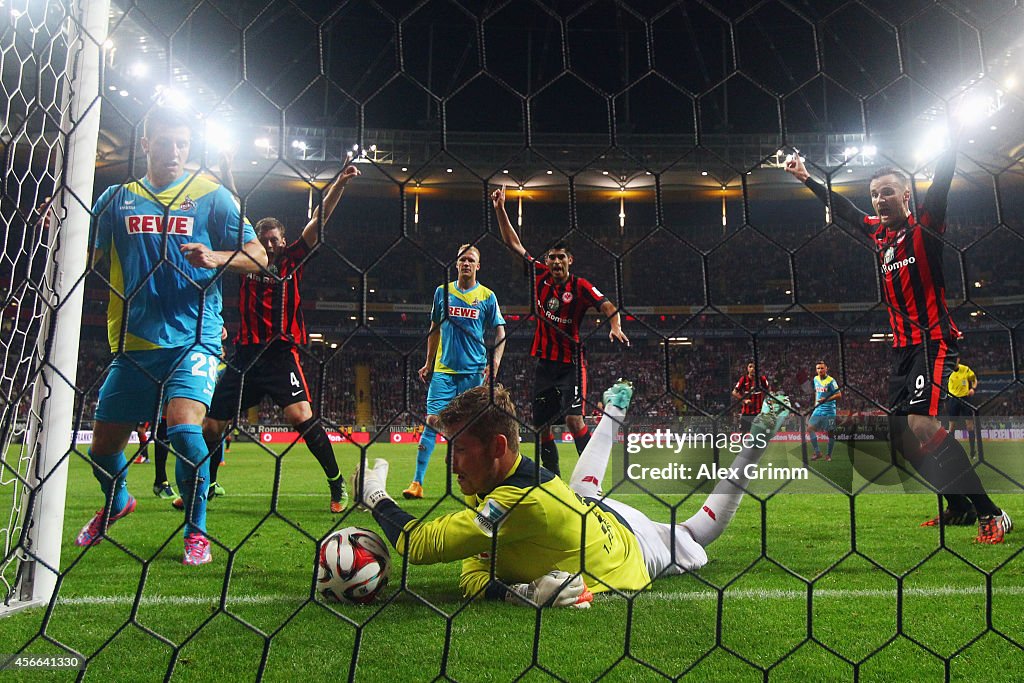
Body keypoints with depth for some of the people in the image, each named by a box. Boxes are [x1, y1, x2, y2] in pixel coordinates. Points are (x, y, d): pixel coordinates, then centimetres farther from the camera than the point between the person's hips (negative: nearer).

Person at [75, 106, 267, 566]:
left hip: (194, 337, -3)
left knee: (183, 426, -24)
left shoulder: (211, 196, 3)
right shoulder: (117, 199, 11)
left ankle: (196, 530, -3)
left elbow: (257, 257, 0)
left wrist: (214, 258, -19)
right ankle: (116, 503, 44)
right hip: (134, 342, 4)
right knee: (103, 444, 10)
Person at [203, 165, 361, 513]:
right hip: (245, 355, 4)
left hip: (282, 354, -3)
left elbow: (318, 220, 1)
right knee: (211, 426, 8)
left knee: (301, 415, -23)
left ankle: (337, 484, -12)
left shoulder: (292, 260, 7)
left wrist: (339, 183, -6)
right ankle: (207, 484, 35)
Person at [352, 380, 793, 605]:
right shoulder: (486, 484, -22)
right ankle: (616, 409, 47)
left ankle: (753, 444, 35)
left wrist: (375, 497, -32)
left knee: (696, 534, 25)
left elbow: (418, 545, -46)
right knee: (583, 489, 37)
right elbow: (472, 571, -21)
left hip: (634, 549, -4)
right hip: (593, 514, 4)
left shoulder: (521, 498, -46)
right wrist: (516, 592, -41)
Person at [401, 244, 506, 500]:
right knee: (432, 420, -7)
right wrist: (428, 363, 17)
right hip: (443, 370, 1)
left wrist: (495, 361, -11)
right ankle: (417, 482, -4)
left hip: (475, 371, -1)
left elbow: (500, 332, 4)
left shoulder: (487, 296, 4)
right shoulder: (442, 292, 9)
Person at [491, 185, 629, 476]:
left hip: (571, 362, -5)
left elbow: (608, 306, -21)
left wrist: (615, 326, -41)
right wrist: (500, 209, 7)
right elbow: (513, 243, 10)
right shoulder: (540, 276, 4)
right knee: (541, 426, 7)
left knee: (574, 420, -18)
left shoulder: (580, 286, -8)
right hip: (545, 362, 5)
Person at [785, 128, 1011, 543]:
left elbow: (942, 179, -13)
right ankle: (958, 507, 21)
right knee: (901, 434, 6)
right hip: (902, 346, 8)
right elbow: (841, 209, 27)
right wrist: (807, 179, 32)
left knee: (922, 425, -23)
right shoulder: (878, 232, 14)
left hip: (932, 340, -8)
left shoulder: (925, 224, -2)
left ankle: (990, 512, -14)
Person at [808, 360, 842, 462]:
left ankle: (829, 454, 15)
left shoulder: (831, 381, -10)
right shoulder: (816, 379, 10)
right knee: (810, 428, -6)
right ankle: (817, 452, 2)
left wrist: (826, 399, -24)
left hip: (829, 411, -6)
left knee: (830, 433, 1)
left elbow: (839, 395, -15)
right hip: (818, 410, 6)